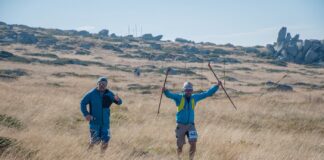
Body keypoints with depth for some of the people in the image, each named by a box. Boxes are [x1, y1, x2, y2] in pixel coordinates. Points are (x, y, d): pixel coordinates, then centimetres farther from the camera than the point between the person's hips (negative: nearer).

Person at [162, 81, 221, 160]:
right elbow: (170, 94, -21)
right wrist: (165, 90, -43)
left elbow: (207, 93, 11)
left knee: (193, 143, -13)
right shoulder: (179, 97, -4)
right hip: (181, 125, -2)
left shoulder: (194, 97, 6)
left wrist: (216, 86, 7)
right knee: (180, 145, 3)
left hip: (190, 125, 2)